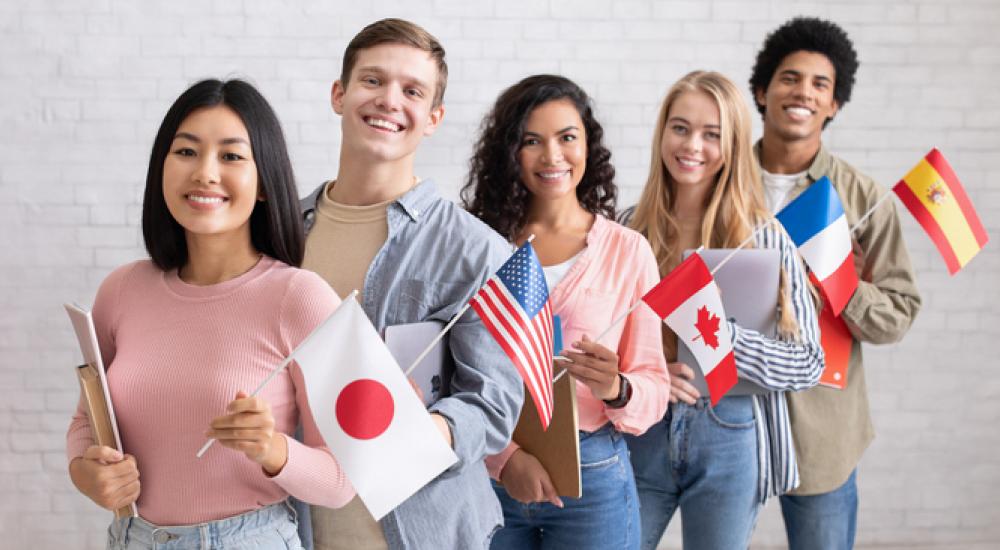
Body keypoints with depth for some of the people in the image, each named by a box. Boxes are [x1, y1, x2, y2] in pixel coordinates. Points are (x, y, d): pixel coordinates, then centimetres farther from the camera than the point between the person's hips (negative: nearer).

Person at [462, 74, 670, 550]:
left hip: (592, 474, 0)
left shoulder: (628, 250, -2)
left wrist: (615, 389, -20)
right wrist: (503, 454, -16)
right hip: (490, 471, 0)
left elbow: (654, 388, 0)